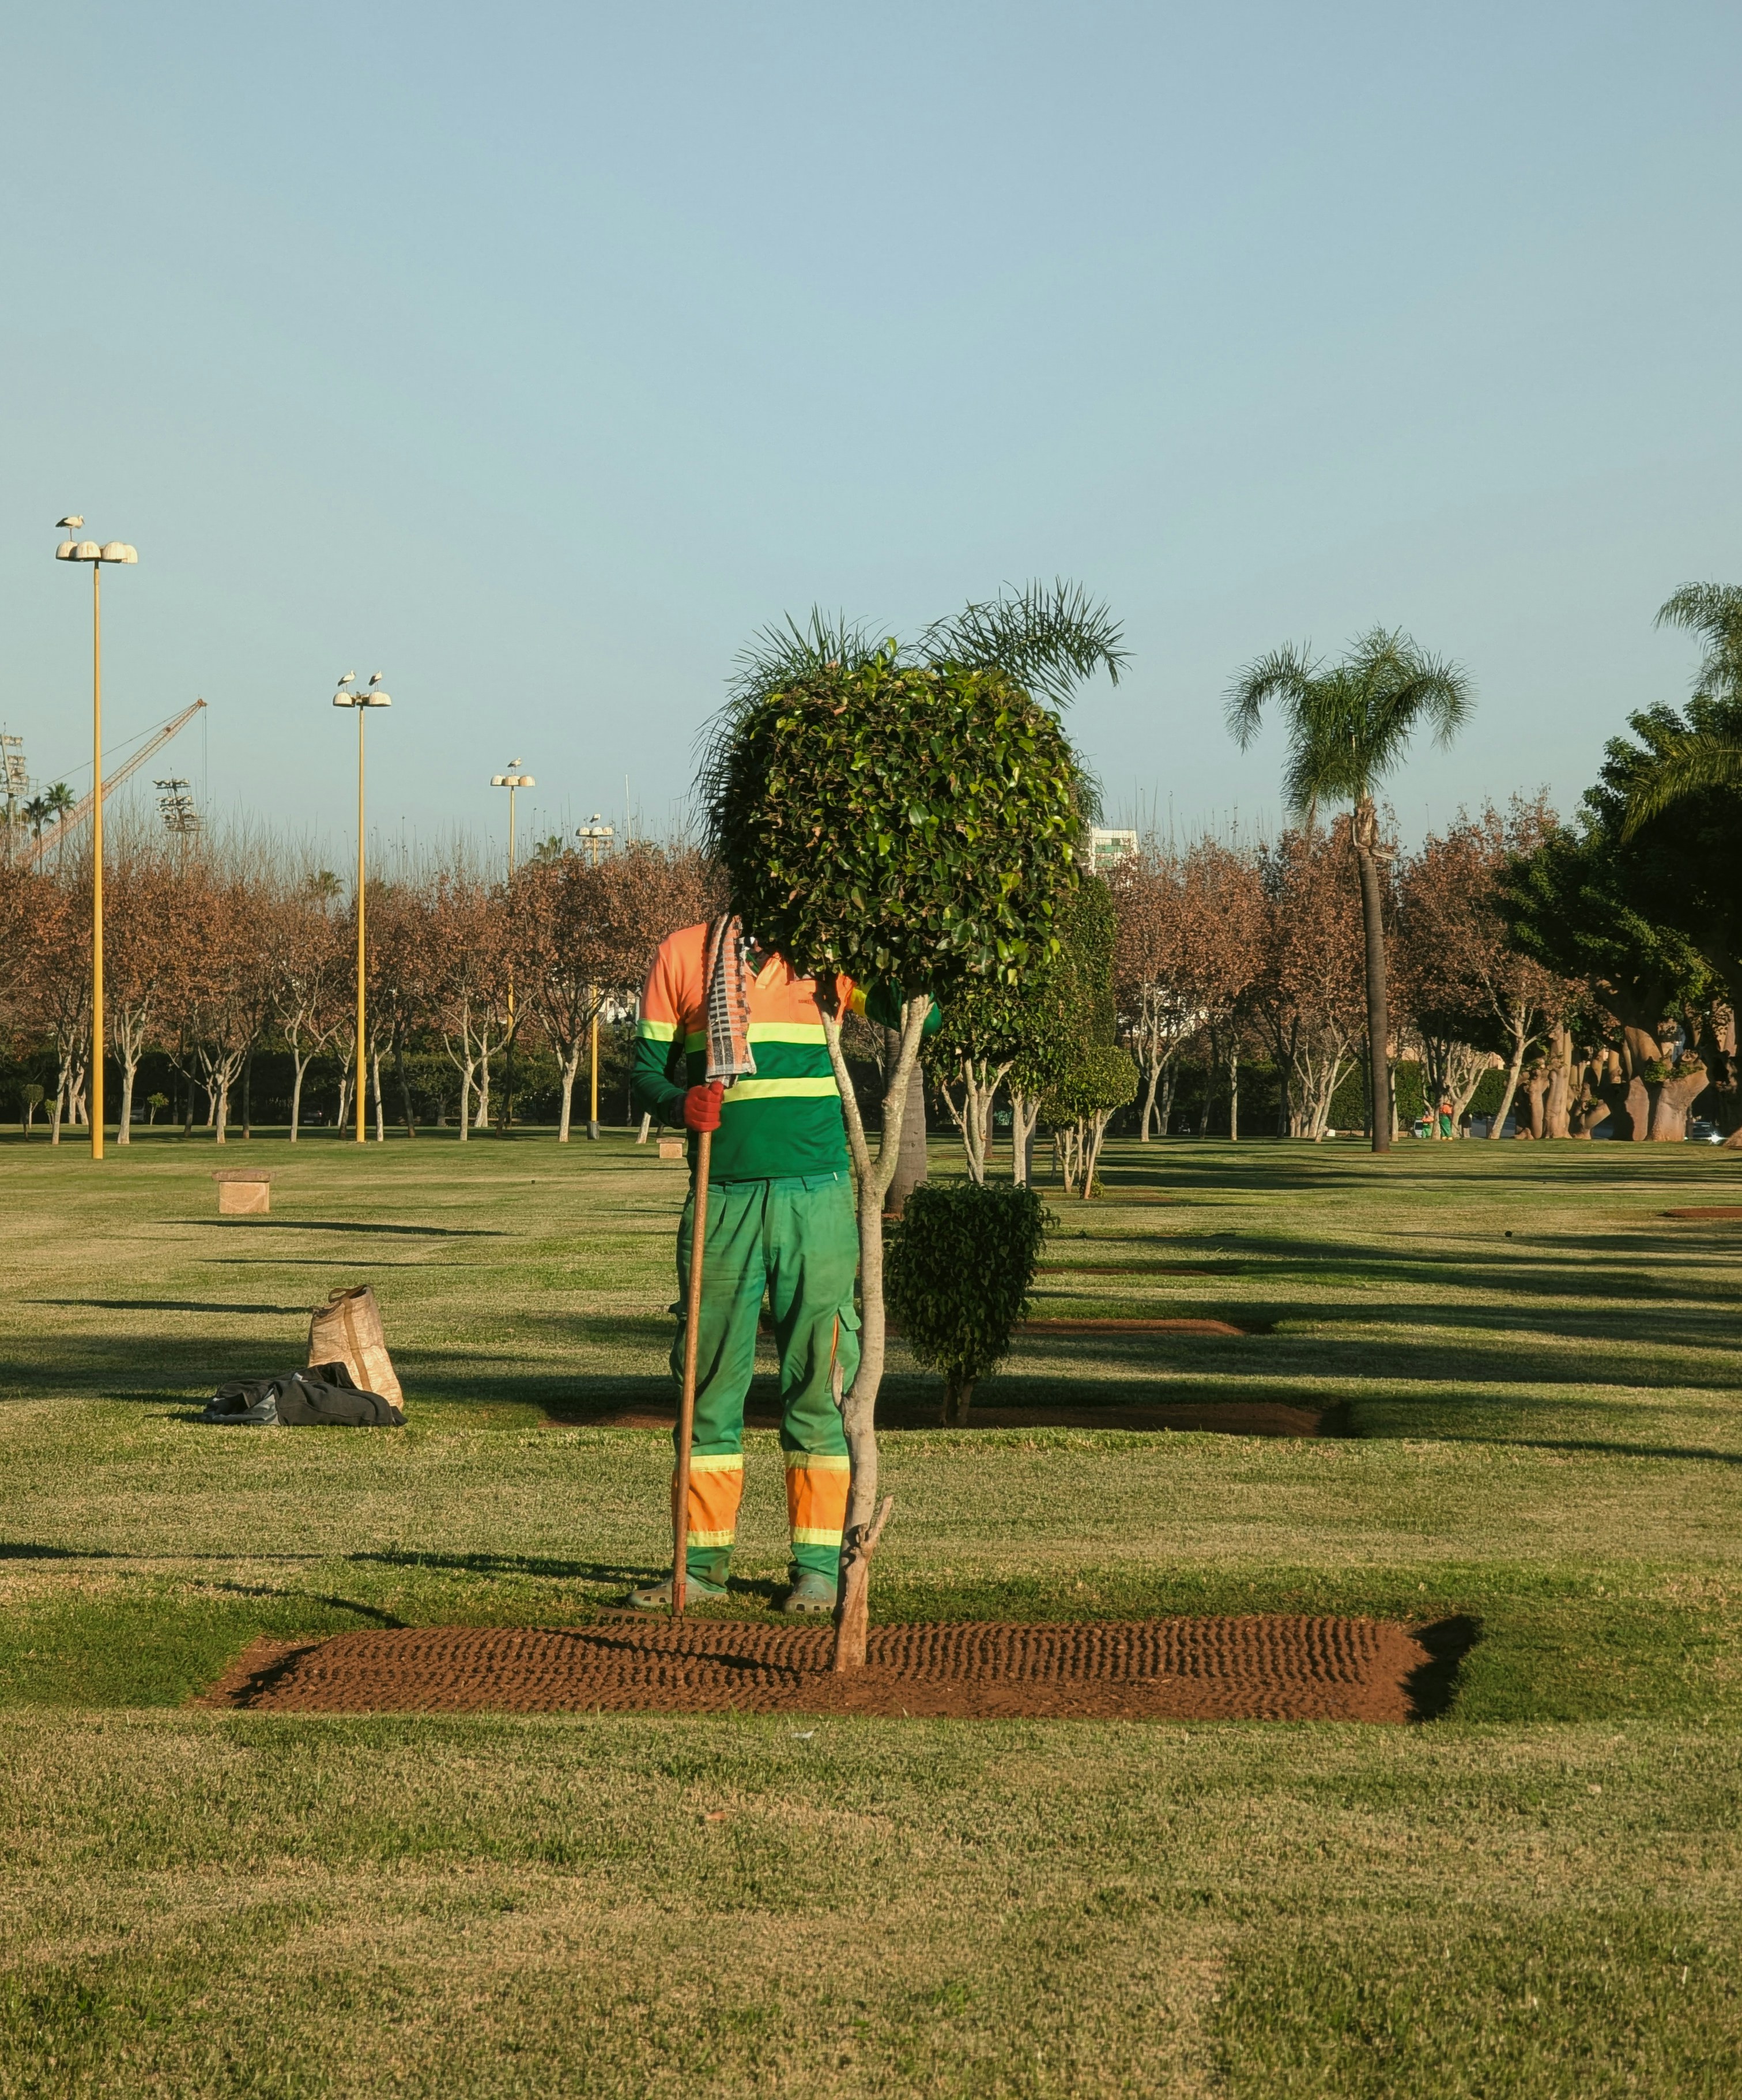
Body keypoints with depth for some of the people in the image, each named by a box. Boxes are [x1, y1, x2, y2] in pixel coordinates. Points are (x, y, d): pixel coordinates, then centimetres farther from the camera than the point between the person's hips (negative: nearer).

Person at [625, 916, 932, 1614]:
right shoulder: (684, 953, 6)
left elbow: (920, 1015, 2)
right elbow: (645, 1070, 7)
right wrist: (681, 1104, -14)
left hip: (814, 1195, -1)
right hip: (724, 1196, 1)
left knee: (819, 1380, 0)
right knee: (709, 1381, 4)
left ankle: (819, 1564, 6)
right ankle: (703, 1563, 12)